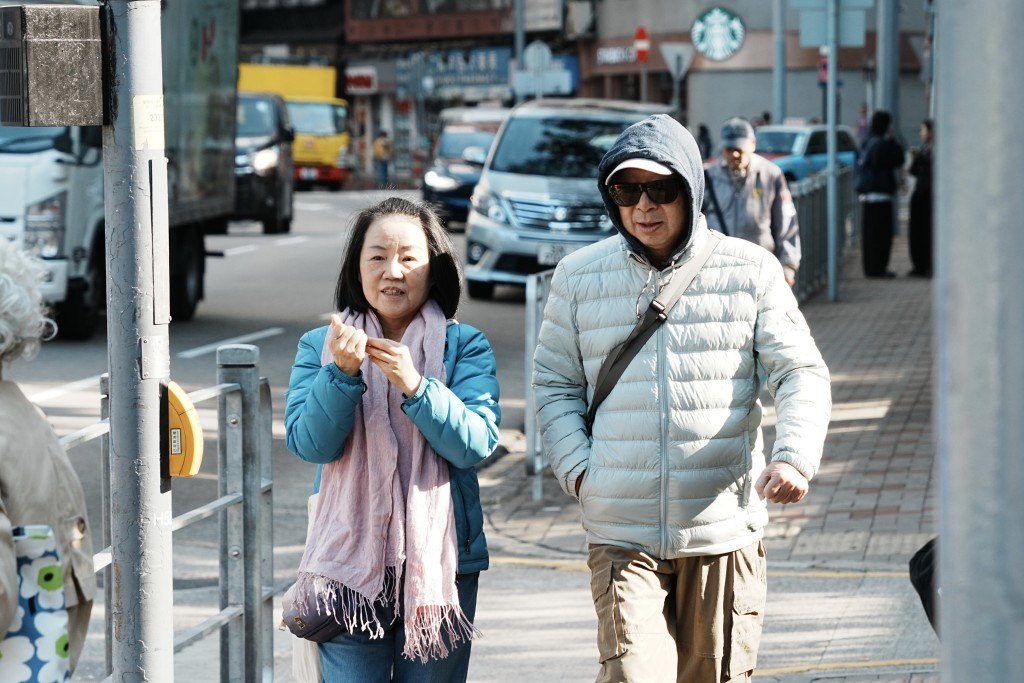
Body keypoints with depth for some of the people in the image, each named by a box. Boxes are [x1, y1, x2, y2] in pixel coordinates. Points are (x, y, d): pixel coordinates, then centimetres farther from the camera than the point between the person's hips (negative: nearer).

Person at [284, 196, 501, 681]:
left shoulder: (465, 347, 2)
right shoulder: (319, 346, 5)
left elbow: (477, 444, -11)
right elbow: (309, 443, -7)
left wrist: (416, 386, -24)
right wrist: (342, 374, -21)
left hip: (440, 563, 0)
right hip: (350, 563, 0)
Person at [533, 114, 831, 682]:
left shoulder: (750, 270, 2)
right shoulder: (578, 277, 6)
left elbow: (801, 373, 1)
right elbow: (554, 383, 13)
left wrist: (795, 457, -17)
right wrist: (577, 469, -2)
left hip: (724, 530, 0)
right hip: (622, 535, 0)